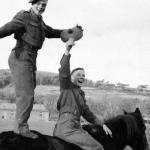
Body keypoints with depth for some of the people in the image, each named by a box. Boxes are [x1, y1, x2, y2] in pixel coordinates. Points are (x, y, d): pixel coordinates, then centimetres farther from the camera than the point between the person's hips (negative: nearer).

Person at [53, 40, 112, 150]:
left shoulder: (81, 94, 23)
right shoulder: (66, 86, 2)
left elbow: (88, 114, 26)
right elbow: (64, 71, -18)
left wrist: (102, 124, 17)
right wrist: (67, 52, -30)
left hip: (76, 128, 9)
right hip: (66, 128, -9)